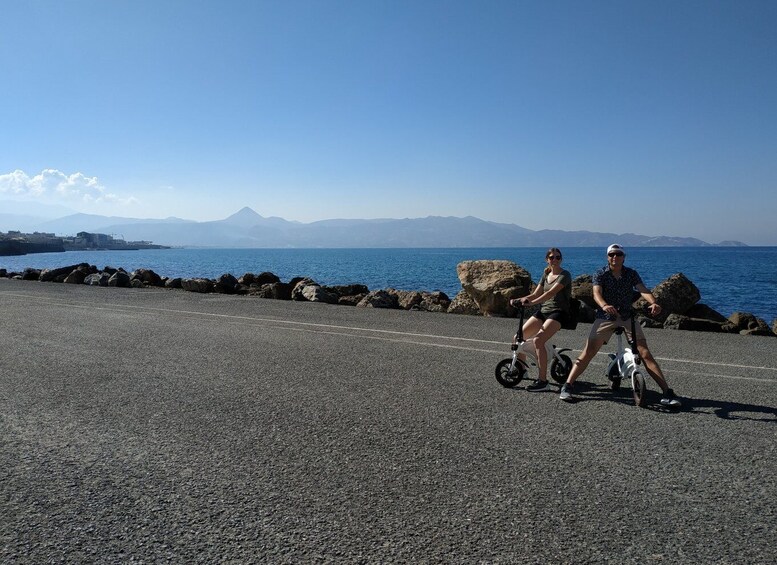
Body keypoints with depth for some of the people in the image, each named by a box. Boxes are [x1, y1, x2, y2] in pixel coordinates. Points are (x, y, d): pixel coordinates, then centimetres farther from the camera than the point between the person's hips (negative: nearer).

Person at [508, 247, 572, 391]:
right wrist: (519, 299, -4)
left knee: (538, 340, -28)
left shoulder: (564, 275, -8)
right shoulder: (545, 275, 15)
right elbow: (535, 295, 14)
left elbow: (551, 293, -23)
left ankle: (543, 381, -23)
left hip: (558, 312, -7)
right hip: (544, 311, 7)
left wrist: (532, 302, -36)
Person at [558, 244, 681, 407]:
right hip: (605, 318, -1)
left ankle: (667, 393, -1)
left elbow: (643, 290, -17)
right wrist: (604, 305, -46)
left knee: (645, 354, -6)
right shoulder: (600, 274, -6)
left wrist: (653, 303, -39)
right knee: (588, 353, -9)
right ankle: (567, 386, -3)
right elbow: (597, 293, -23)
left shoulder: (631, 274, 0)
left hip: (627, 318, 2)